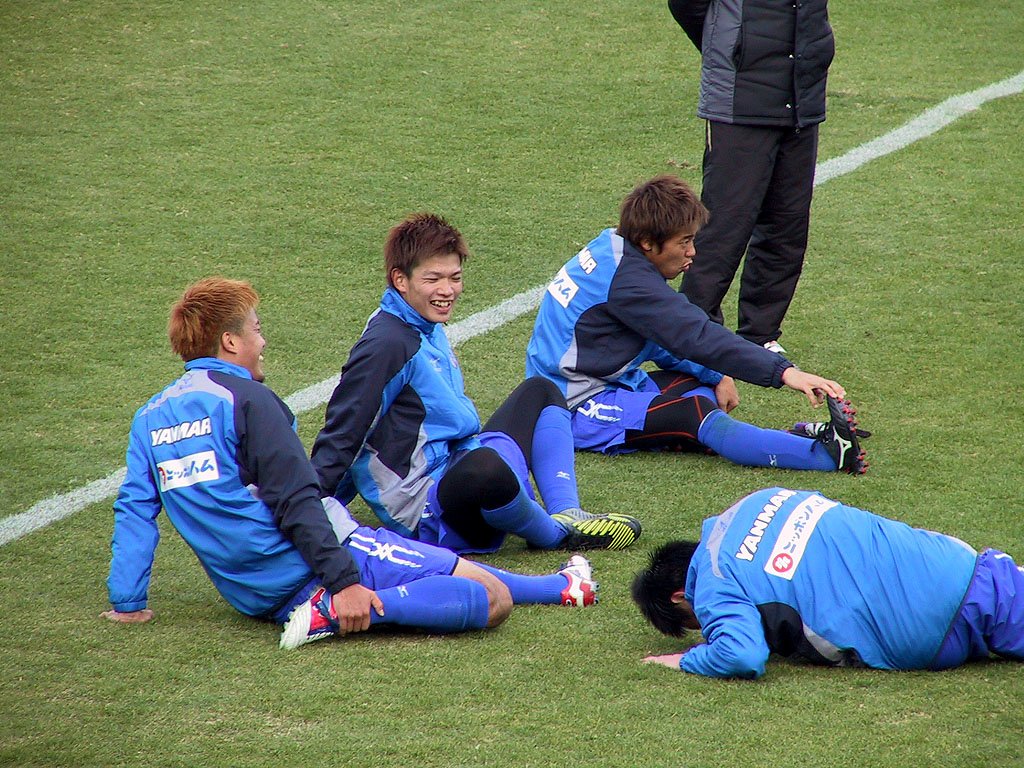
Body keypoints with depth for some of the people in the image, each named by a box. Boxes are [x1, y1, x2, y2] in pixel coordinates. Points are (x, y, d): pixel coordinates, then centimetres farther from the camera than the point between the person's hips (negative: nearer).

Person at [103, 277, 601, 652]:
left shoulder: (149, 417, 10)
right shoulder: (246, 398, -11)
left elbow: (134, 510, 6)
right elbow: (295, 502, -18)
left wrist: (127, 603, 11)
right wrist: (343, 581, -21)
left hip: (255, 595, 10)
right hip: (310, 569, -9)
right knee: (492, 599, -17)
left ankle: (563, 588, 37)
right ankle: (335, 611, -23)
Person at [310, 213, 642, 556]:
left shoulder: (429, 330, 14)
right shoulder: (386, 344, -17)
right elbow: (343, 432, -18)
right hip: (424, 511, -11)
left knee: (540, 392, 23)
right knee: (486, 467, -44)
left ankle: (568, 515, -3)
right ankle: (557, 534, -11)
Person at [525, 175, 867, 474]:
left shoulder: (613, 251, 9)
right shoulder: (629, 281, -21)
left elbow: (665, 339, 17)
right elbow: (697, 337, -27)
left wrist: (715, 376, 4)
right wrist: (783, 371, -30)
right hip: (576, 411, -11)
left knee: (704, 385, 9)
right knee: (696, 414, -29)